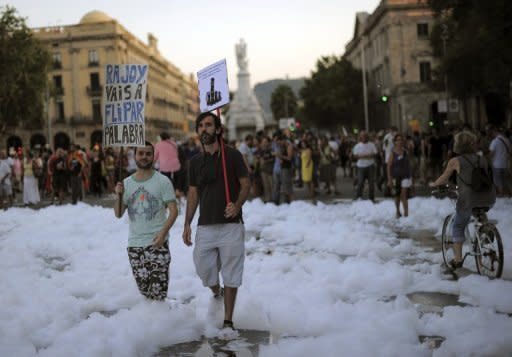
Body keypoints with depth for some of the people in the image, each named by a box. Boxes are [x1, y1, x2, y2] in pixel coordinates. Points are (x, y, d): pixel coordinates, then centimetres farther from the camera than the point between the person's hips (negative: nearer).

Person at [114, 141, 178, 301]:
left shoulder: (162, 181, -3)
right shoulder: (127, 183, 10)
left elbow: (173, 210, -8)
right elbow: (119, 214, 9)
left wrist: (163, 232, -21)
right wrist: (119, 195, -8)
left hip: (157, 243, -4)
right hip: (134, 245, 4)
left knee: (158, 290, -10)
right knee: (143, 289, 12)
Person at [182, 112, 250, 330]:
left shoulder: (232, 155, -2)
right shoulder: (195, 161, 10)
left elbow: (246, 184, 0)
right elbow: (193, 193, 14)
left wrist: (237, 205, -19)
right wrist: (187, 224, 7)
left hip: (231, 225, -4)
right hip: (205, 226, 4)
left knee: (230, 274, 0)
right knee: (204, 269, 7)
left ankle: (228, 321, 9)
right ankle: (217, 295, 40)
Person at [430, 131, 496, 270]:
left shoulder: (455, 161, 5)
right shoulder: (482, 159, 16)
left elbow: (443, 179, 17)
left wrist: (433, 184, 38)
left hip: (468, 199, -4)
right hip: (489, 199, 4)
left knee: (458, 227, 16)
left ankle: (457, 259, 15)